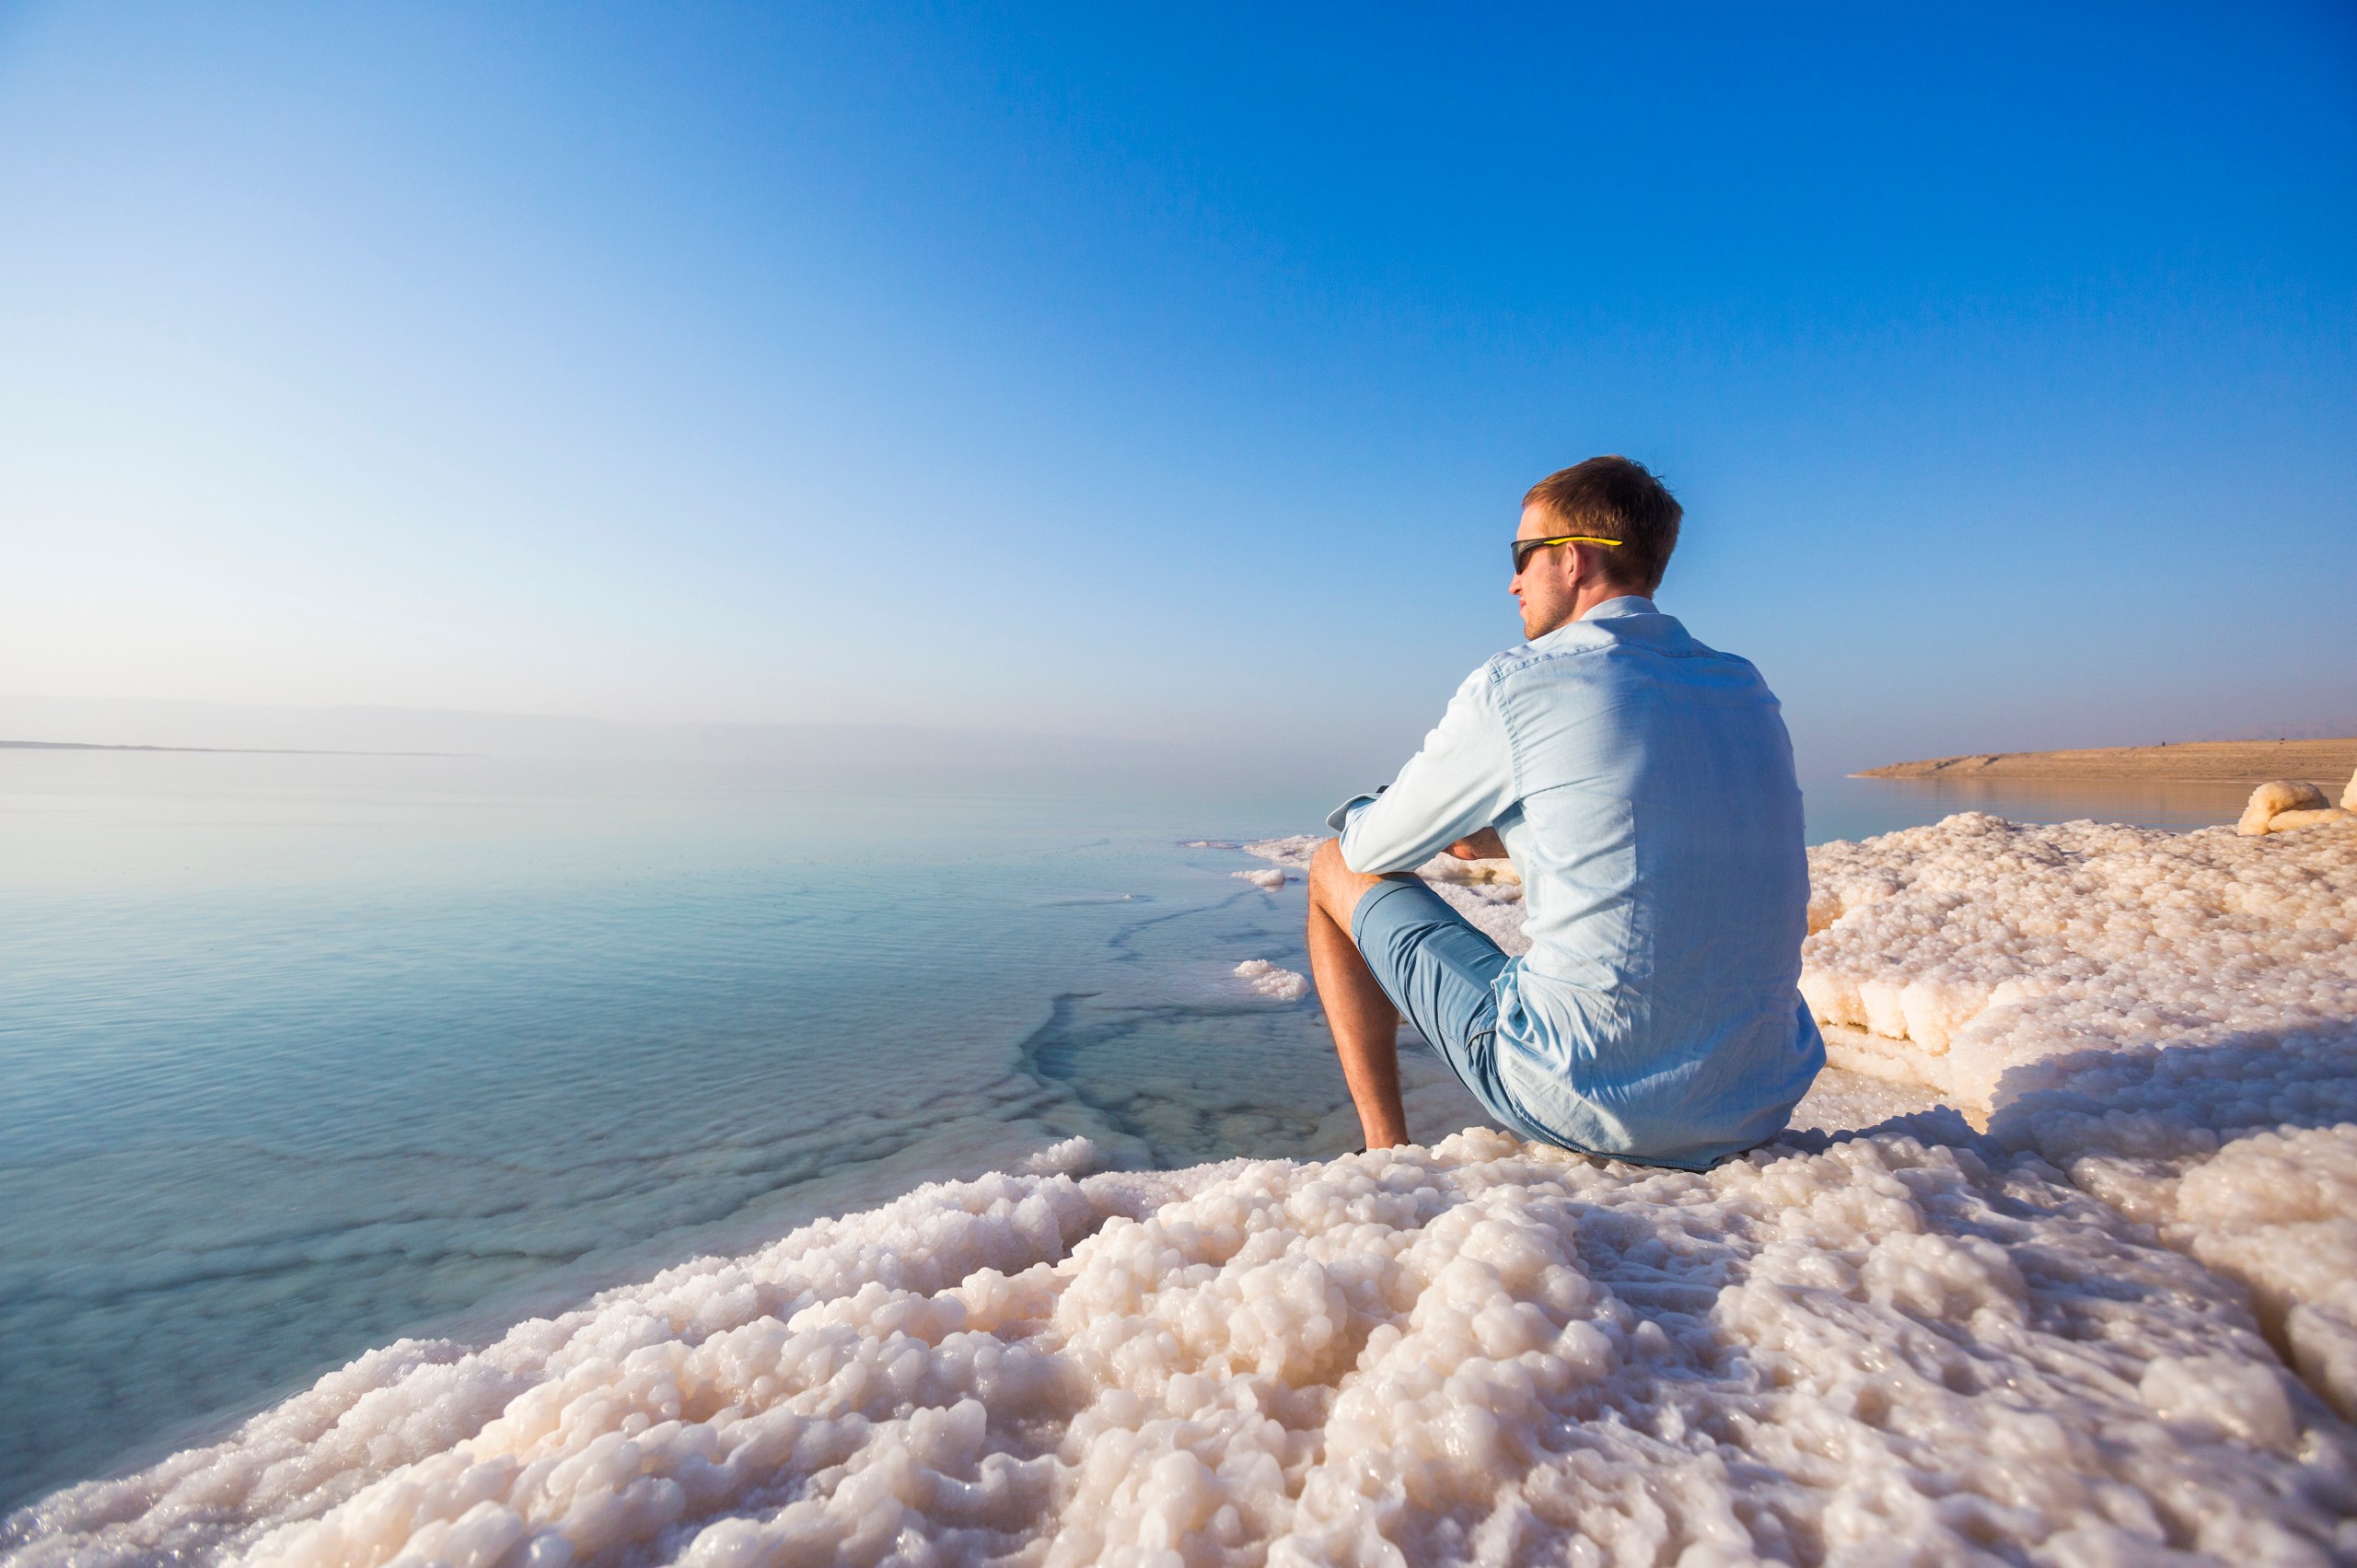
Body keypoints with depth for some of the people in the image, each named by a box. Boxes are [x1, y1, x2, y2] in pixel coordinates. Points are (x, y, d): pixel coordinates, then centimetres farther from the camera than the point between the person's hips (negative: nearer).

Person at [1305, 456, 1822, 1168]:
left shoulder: (1515, 687, -11)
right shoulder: (1749, 689, 7)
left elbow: (1373, 848, 1)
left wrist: (1359, 816, 24)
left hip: (1591, 1103, -6)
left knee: (1337, 870, 9)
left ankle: (1385, 1155, 15)